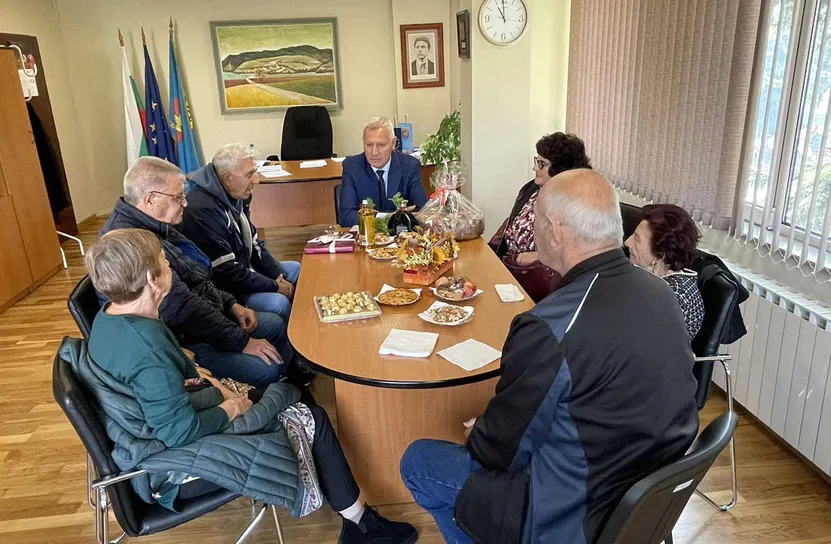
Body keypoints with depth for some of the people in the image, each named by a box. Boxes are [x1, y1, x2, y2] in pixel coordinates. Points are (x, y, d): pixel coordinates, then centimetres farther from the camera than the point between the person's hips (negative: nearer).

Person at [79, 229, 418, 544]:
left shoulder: (108, 317, -2)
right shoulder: (146, 343, -32)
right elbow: (181, 430, -29)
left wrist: (193, 373, -2)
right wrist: (231, 407, -14)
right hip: (171, 470, -10)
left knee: (287, 392, 10)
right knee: (311, 421, -4)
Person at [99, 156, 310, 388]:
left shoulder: (154, 226, 4)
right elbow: (183, 309, -29)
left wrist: (231, 305, 6)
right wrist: (242, 341, -20)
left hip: (200, 316, 10)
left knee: (275, 324, 12)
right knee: (265, 369, -19)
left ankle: (301, 382, 29)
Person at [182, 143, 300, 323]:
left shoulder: (236, 196, 2)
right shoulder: (202, 211, -28)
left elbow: (254, 244, 11)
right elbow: (226, 274, -27)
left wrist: (279, 276, -2)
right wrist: (274, 286, -19)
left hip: (244, 269, 10)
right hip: (222, 289, -10)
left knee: (295, 269, 15)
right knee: (279, 303, -26)